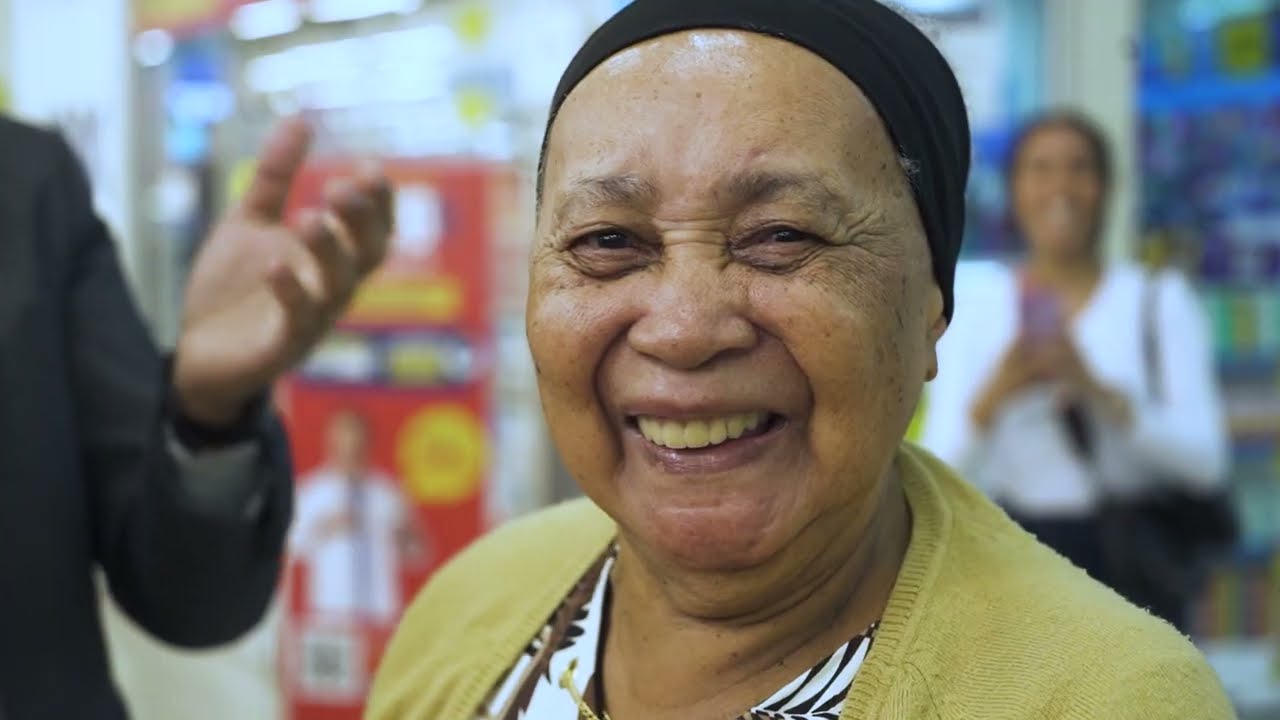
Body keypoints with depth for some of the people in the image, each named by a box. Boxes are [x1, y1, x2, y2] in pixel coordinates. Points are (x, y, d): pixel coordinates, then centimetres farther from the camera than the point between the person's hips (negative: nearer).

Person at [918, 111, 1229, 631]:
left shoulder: (1161, 300, 5)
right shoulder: (974, 309, 6)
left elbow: (1206, 457, -6)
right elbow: (939, 474, -2)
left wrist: (1097, 390, -20)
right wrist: (996, 396, -20)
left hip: (1132, 565, 0)